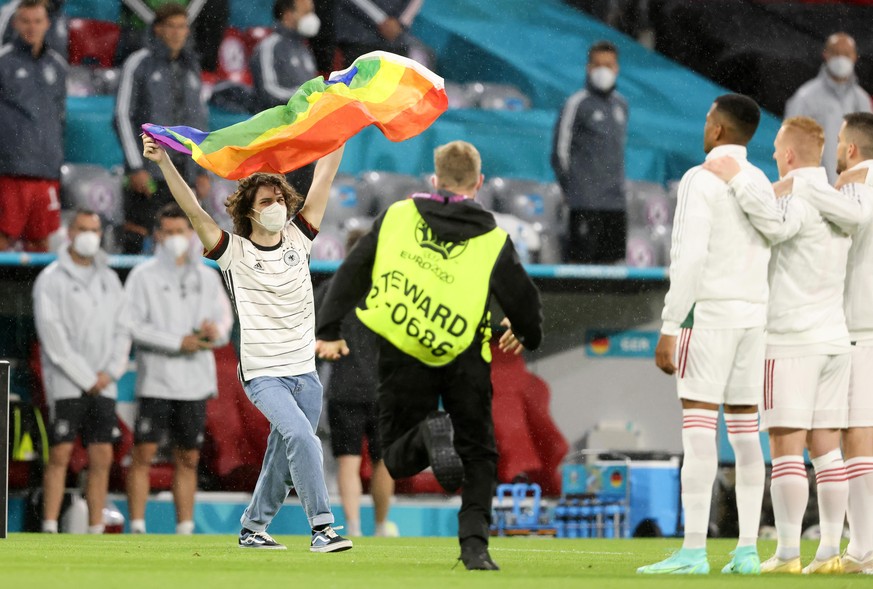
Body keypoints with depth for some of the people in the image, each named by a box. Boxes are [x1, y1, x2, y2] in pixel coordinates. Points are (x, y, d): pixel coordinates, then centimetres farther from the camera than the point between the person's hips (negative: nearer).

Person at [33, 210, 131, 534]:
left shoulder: (108, 279, 15)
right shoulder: (51, 280, -3)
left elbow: (122, 330, 13)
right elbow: (53, 337, -9)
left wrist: (110, 372, -3)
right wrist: (86, 379, -11)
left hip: (103, 386, 5)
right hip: (65, 385, -5)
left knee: (101, 458, 1)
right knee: (60, 455, -8)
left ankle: (96, 530, 4)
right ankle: (50, 529, -7)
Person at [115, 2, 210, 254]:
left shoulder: (191, 67, 16)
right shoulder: (139, 63, -1)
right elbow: (123, 116, -4)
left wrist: (203, 171, 15)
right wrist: (136, 167, -11)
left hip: (184, 171, 5)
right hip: (149, 169, -5)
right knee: (135, 235, -10)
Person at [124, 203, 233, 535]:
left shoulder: (207, 278, 13)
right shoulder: (143, 276, 0)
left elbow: (224, 319, 12)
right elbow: (133, 325, -8)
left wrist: (216, 331, -13)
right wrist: (177, 343, -15)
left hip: (195, 381, 4)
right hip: (155, 380, -4)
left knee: (188, 458, 7)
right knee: (143, 454, -8)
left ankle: (185, 530, 11)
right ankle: (137, 528, -5)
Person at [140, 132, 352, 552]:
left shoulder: (297, 239, 7)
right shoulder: (233, 252, -4)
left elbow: (323, 180, 9)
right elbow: (192, 209, -14)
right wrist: (163, 162, -24)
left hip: (304, 371, 5)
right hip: (263, 374, -5)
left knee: (283, 461, 9)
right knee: (302, 437, -24)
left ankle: (252, 529, 26)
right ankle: (322, 528, -23)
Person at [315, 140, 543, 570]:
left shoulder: (398, 216, 9)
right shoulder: (493, 241, 4)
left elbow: (351, 272, 8)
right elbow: (524, 300, 7)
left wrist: (329, 331, 13)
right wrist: (526, 335, 30)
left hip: (402, 354, 0)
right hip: (465, 356, 0)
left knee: (397, 457, 9)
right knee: (477, 454, 14)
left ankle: (427, 436, -26)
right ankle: (474, 541, -5)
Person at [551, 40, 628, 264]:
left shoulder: (621, 104, 14)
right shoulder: (577, 104, -5)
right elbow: (560, 151, -4)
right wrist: (571, 190, -2)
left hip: (616, 202, 6)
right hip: (586, 203, -6)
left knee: (611, 258, 7)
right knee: (579, 258, -9)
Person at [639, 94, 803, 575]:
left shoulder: (701, 179, -8)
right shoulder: (761, 184, 14)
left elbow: (690, 259, -16)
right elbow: (785, 227, -2)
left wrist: (669, 328, -15)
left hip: (709, 313, -7)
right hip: (752, 316, 7)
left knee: (697, 430, -10)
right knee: (743, 431, 8)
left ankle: (693, 552, -16)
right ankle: (747, 550, 5)